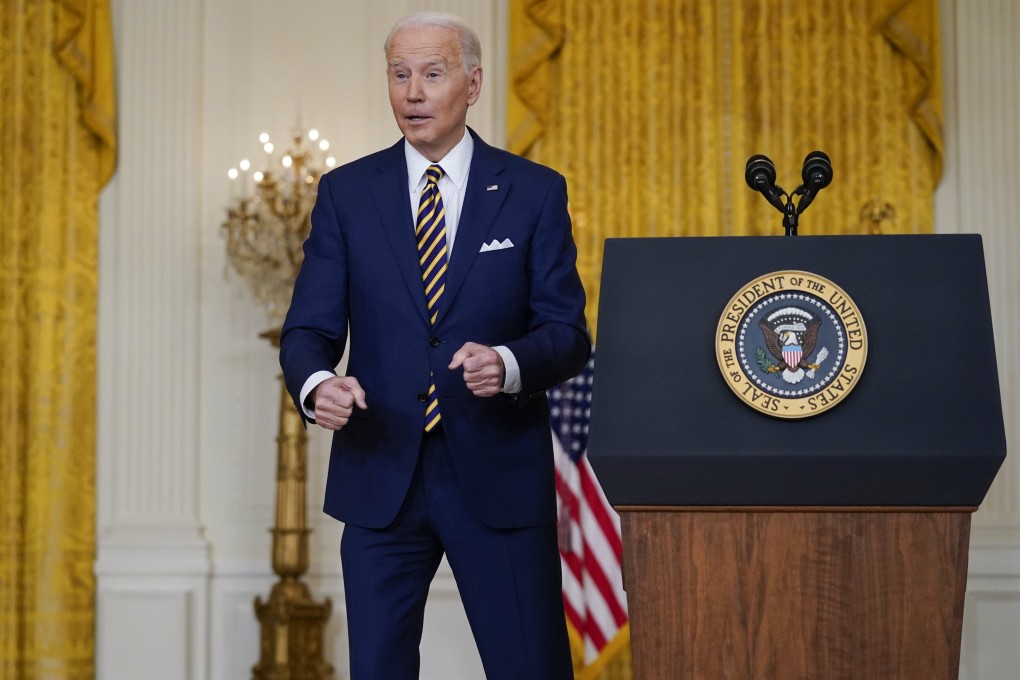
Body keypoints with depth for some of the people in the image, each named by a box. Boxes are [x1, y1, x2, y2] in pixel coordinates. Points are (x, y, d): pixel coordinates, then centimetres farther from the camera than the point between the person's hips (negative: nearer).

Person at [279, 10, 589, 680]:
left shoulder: (535, 192, 2)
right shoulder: (345, 193, 5)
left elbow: (568, 335, -1)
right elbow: (310, 329, 2)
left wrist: (510, 364, -23)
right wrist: (317, 383, -21)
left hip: (499, 476, -1)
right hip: (381, 475, 1)